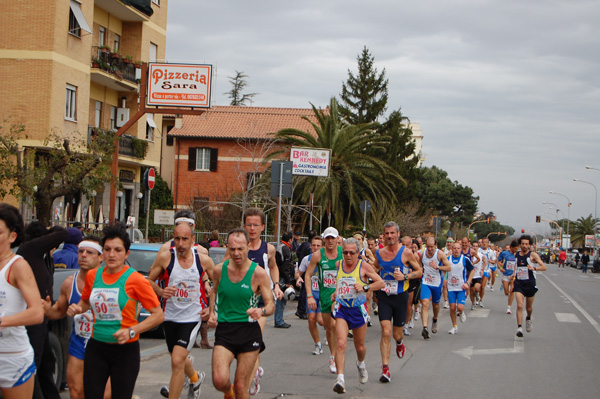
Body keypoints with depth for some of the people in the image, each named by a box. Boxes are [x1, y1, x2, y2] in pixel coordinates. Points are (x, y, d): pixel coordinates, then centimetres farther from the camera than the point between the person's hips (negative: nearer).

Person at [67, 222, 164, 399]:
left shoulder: (134, 279, -9)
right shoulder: (93, 275, 5)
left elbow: (159, 315, -8)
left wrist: (132, 331, -18)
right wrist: (77, 309, 2)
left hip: (125, 350, -4)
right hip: (96, 348, 4)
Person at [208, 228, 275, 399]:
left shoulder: (258, 273, -7)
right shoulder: (220, 270, 1)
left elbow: (271, 305, -5)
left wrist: (262, 311, -27)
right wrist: (212, 313, 5)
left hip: (249, 333, -1)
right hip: (224, 330, 2)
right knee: (219, 380, -16)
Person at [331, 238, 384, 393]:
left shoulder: (363, 266, -7)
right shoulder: (338, 264, 3)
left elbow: (381, 283, -4)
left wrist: (365, 287, -17)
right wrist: (336, 292, 7)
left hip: (358, 310, -1)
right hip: (341, 309, 1)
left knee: (360, 347, 13)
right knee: (341, 343, -18)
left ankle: (361, 364, 48)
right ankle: (340, 379, -20)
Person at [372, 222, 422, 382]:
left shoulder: (406, 253, -6)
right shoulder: (379, 253, 4)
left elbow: (419, 271, 0)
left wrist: (405, 276, -16)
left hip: (400, 296, -1)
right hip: (384, 297, 1)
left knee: (397, 334, 9)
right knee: (386, 333, -12)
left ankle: (399, 342, 48)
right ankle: (385, 369, -11)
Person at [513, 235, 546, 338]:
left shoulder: (533, 255, -8)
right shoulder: (516, 255, 6)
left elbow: (544, 267, -17)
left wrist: (534, 268, -34)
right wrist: (514, 274, 10)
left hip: (530, 284, -2)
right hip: (519, 284, 2)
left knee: (529, 307, 13)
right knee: (519, 306, -15)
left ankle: (528, 318, 46)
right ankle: (519, 328, -17)